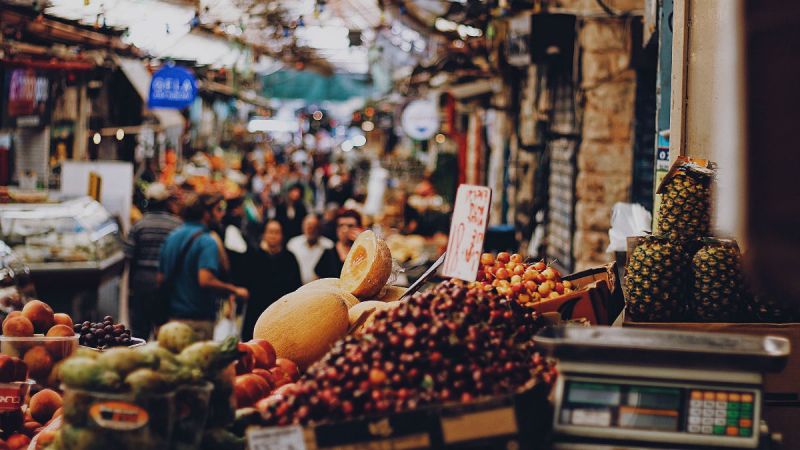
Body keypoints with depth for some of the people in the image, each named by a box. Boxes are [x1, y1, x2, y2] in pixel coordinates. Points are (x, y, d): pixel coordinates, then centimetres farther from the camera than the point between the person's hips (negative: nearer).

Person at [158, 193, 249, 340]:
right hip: (199, 319, -8)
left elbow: (161, 278, 13)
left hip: (173, 315, 8)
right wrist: (235, 290, -15)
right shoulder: (207, 242, -14)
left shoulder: (172, 237, 10)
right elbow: (206, 280, -26)